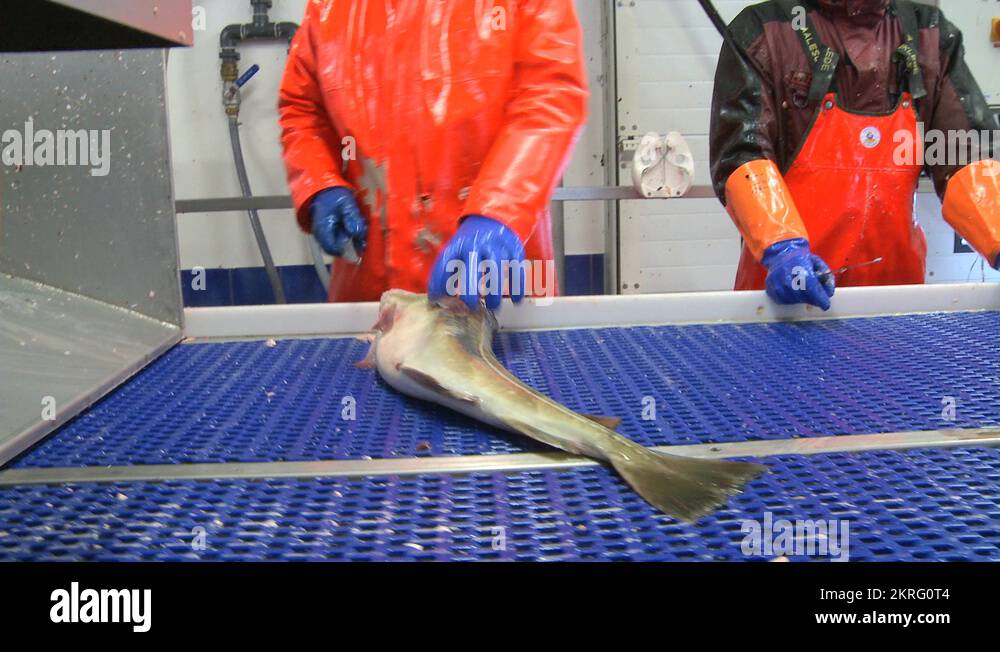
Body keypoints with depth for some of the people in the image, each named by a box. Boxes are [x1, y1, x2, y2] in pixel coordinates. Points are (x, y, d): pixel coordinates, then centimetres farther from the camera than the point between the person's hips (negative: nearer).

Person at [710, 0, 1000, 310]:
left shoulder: (932, 36, 8)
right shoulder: (762, 31, -3)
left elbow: (965, 156, 2)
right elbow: (742, 154, -13)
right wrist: (783, 248, -28)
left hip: (894, 279, 4)